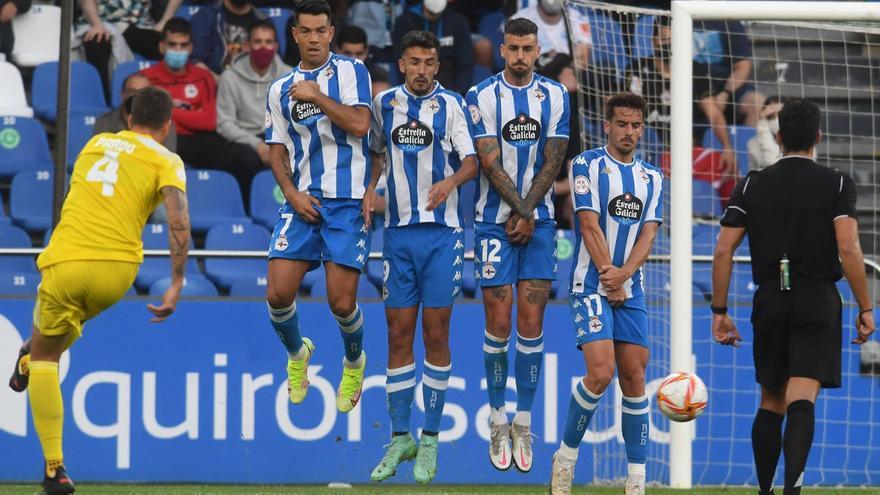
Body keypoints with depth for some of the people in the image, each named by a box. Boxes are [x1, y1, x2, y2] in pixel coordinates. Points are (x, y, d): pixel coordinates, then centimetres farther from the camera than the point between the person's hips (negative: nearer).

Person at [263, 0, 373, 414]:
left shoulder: (350, 71, 1)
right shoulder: (281, 89, 13)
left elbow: (359, 124, -12)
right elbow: (277, 152, 13)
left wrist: (317, 97, -16)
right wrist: (293, 194, -2)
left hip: (347, 201, -4)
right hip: (302, 201, 4)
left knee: (341, 302, -7)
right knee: (278, 293, -8)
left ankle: (354, 363, 23)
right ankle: (297, 354, 23)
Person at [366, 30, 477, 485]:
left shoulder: (451, 105, -1)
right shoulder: (385, 103, 7)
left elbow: (471, 161, -5)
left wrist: (451, 181, -25)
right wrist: (370, 188, 5)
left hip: (442, 230, -3)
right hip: (399, 229, 3)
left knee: (435, 332, -3)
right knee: (398, 333, 2)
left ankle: (430, 441, 4)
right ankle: (400, 438, 9)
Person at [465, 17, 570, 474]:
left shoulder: (555, 96, 4)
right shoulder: (482, 97, -3)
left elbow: (552, 162, 1)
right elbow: (490, 163, -7)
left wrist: (527, 214, -8)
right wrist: (520, 210, -11)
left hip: (538, 222, 2)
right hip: (494, 221, -2)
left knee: (531, 322, -2)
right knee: (498, 323, -3)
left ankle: (524, 424, 3)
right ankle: (498, 422, 7)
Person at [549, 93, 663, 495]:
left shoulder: (652, 177, 13)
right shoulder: (588, 165, -2)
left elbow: (648, 233, 4)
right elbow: (590, 224, -9)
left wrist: (623, 273, -13)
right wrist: (608, 278, -13)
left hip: (631, 291, 5)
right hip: (591, 285, -5)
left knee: (634, 377, 1)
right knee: (601, 372, -18)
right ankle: (566, 455, 0)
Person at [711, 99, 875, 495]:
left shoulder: (752, 185, 6)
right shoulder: (837, 184, -1)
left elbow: (723, 251, 2)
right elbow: (849, 250, -11)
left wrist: (719, 311, 8)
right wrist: (865, 309, -5)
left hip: (769, 301, 3)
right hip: (818, 300, -3)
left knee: (771, 402, 17)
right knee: (802, 401, -11)